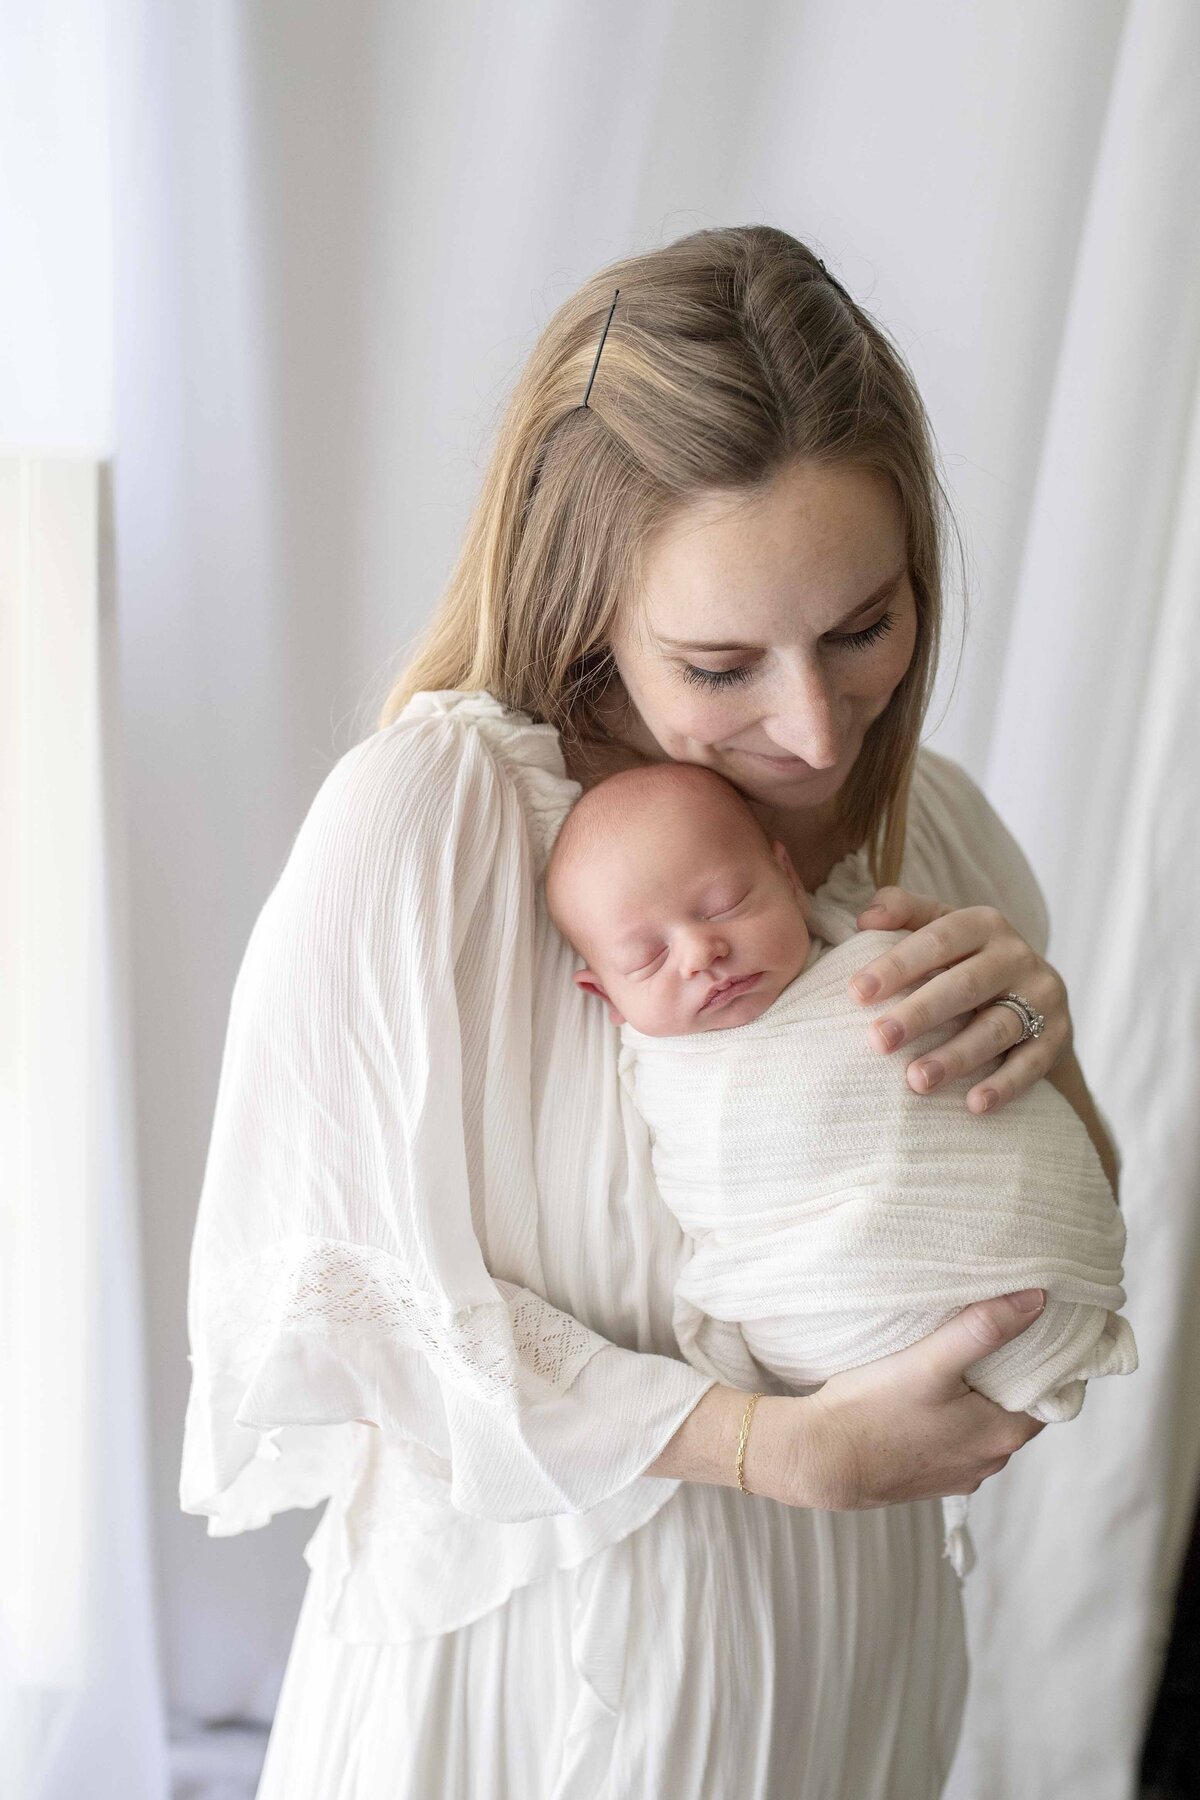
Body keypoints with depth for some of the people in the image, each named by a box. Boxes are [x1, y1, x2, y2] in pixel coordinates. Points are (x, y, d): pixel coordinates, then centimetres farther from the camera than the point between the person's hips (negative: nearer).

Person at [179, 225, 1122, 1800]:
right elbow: (325, 1298, -20)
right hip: (526, 1665, -4)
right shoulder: (421, 815, -23)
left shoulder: (943, 827, -7)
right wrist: (788, 1449, -24)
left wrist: (1048, 1065, -20)